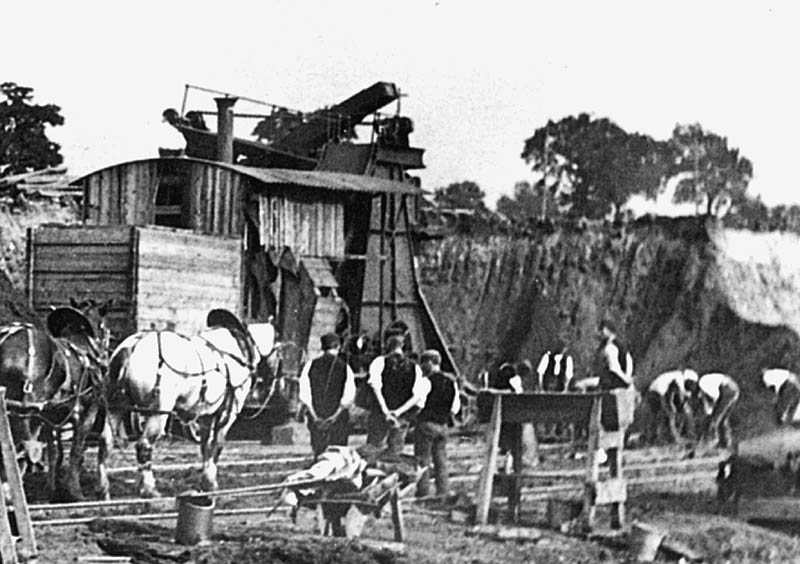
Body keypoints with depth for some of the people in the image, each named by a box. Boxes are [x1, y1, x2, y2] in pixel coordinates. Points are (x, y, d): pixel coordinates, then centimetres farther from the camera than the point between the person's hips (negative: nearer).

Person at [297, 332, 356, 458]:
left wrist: (315, 417, -3)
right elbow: (348, 397, -9)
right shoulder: (344, 368, -4)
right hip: (339, 418, -2)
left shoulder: (310, 366, 1)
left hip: (316, 418, 2)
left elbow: (304, 395, -3)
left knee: (318, 453, 8)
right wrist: (335, 416, -6)